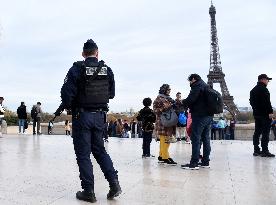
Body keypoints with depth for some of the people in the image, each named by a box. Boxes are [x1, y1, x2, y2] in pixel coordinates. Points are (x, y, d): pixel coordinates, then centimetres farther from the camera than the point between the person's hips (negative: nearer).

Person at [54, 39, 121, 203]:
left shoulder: (77, 69, -10)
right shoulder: (107, 70, 2)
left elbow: (67, 93, -14)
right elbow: (111, 94, 7)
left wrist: (64, 107, 4)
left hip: (82, 116, -4)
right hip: (100, 116, 4)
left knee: (83, 154, 6)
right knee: (100, 150, 18)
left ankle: (89, 191, 11)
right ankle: (114, 182, 8)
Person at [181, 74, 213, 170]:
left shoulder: (197, 85, -7)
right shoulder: (206, 86, 21)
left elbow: (190, 99, -18)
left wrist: (183, 102, 1)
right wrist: (189, 105, 16)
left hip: (200, 116, -9)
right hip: (209, 115, 9)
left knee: (196, 139, -7)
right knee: (206, 139, 11)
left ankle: (194, 163, -6)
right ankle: (205, 162, 17)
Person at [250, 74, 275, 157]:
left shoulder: (253, 90, 17)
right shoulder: (263, 89, -12)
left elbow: (251, 102, 20)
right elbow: (267, 102, -19)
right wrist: (270, 112, -17)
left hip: (256, 114, 9)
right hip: (264, 114, -9)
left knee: (257, 132, 10)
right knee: (265, 132, -6)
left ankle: (256, 150, 14)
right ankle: (264, 151, -6)